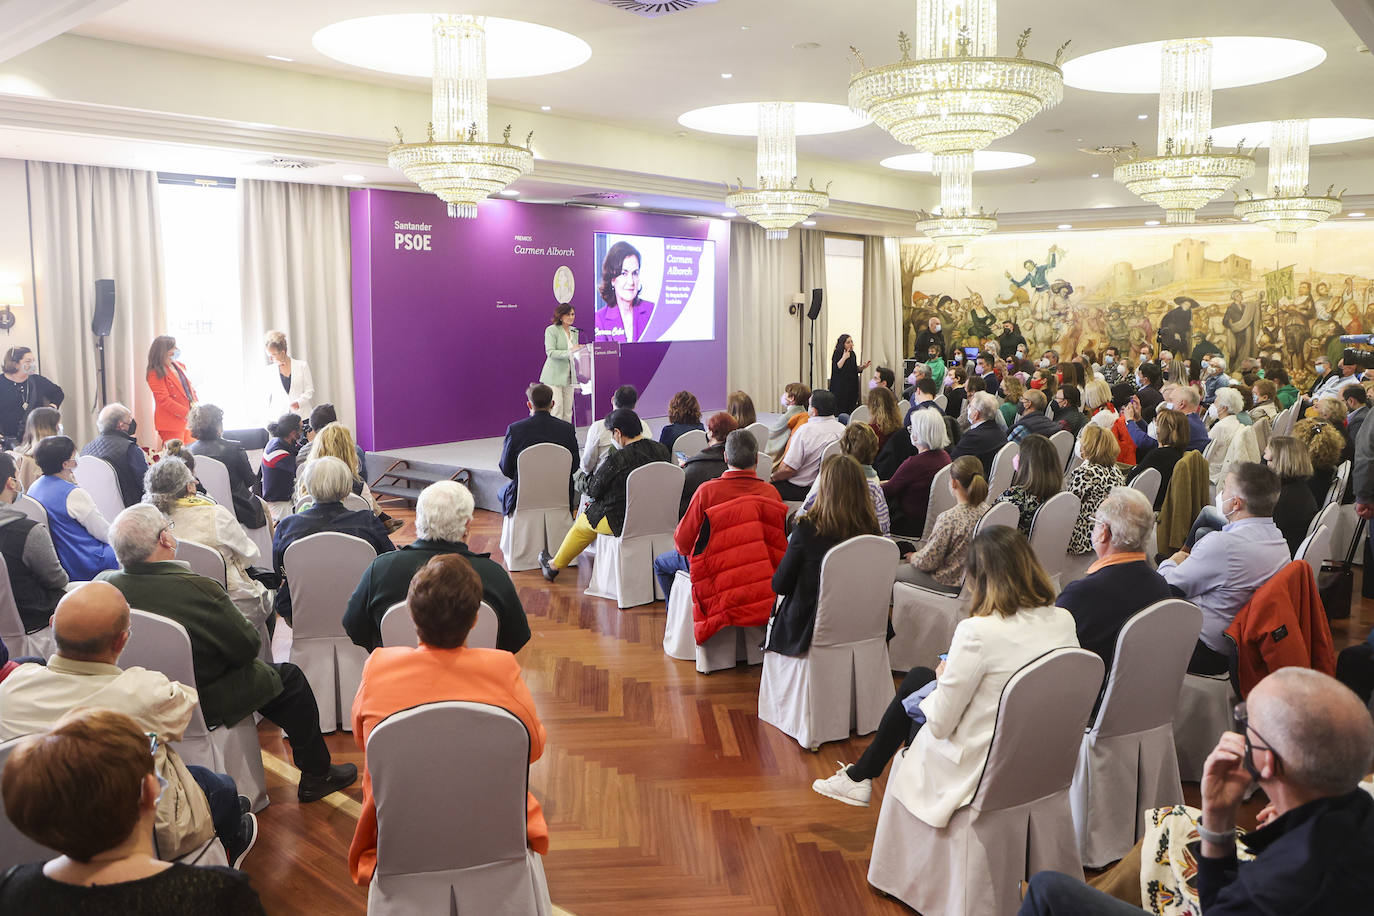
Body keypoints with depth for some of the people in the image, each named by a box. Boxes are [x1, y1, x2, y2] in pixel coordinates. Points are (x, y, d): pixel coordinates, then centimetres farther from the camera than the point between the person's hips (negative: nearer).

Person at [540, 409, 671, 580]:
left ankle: (554, 565, 45)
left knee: (582, 524, 24)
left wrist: (599, 469, 8)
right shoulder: (663, 450, -6)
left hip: (619, 521, -6)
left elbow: (593, 490, -12)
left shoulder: (617, 460, -25)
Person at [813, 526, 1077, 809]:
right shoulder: (1064, 621, -8)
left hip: (977, 770, -6)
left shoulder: (977, 632, -28)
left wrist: (943, 678, 1)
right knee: (918, 676, 23)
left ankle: (859, 777, 41)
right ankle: (862, 773, 42)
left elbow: (940, 724, -20)